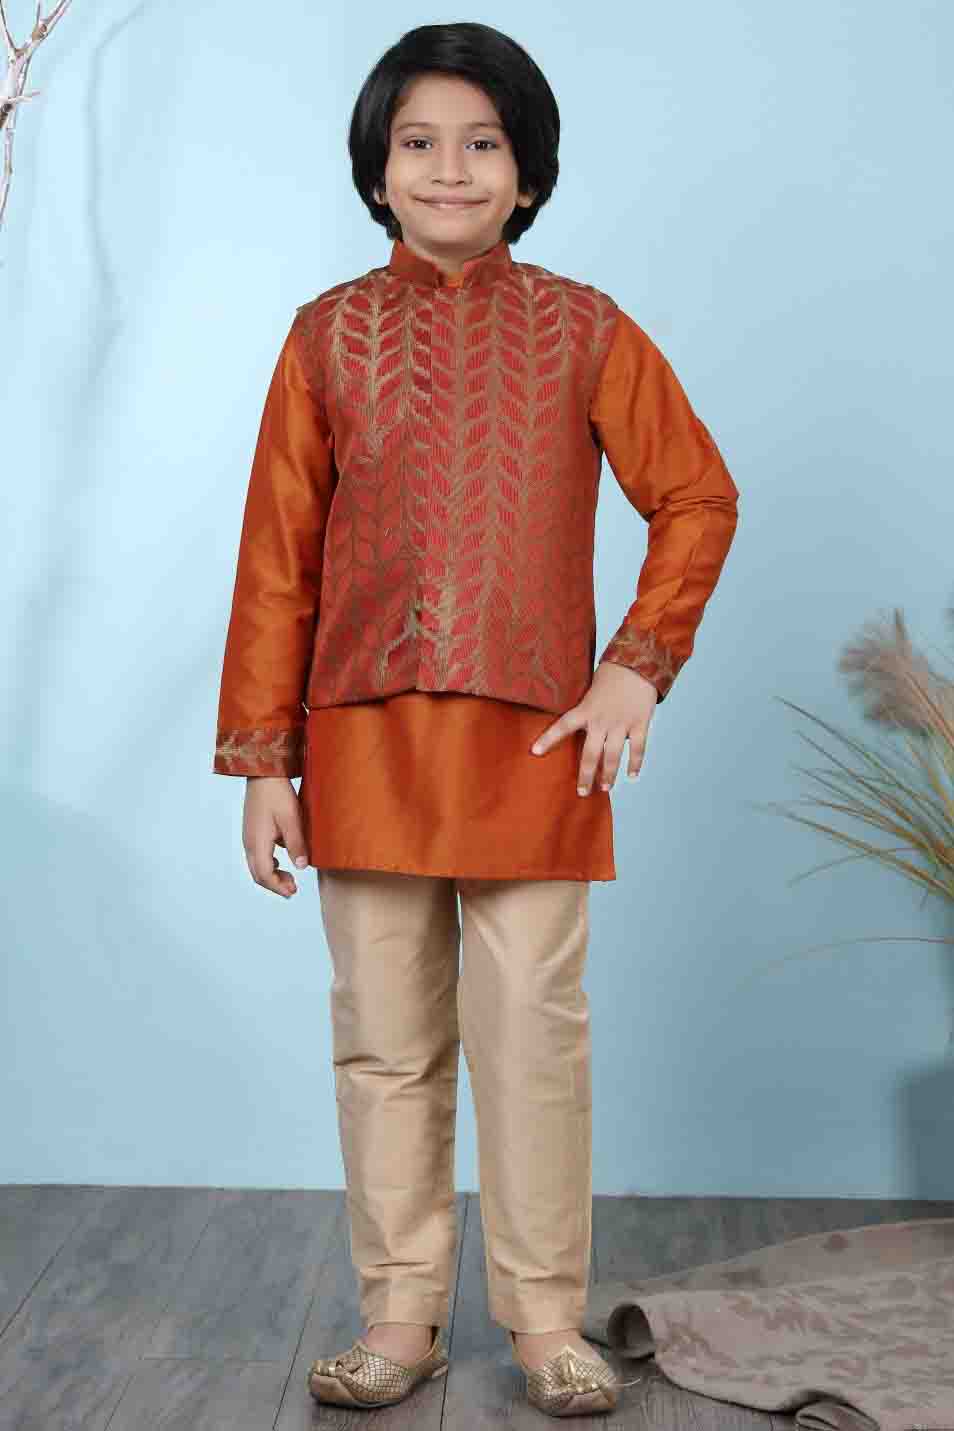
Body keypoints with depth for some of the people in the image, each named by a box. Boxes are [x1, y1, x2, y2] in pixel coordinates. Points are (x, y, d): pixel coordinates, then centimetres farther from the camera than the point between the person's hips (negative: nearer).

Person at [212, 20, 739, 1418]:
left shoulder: (582, 329, 4)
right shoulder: (328, 334, 6)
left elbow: (697, 496, 8)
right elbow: (276, 558, 5)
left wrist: (638, 666, -3)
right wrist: (265, 758, 2)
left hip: (533, 742, -1)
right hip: (365, 746, 1)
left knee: (536, 1033, 2)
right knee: (386, 1040, 7)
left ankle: (548, 1317, 18)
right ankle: (402, 1314, 21)